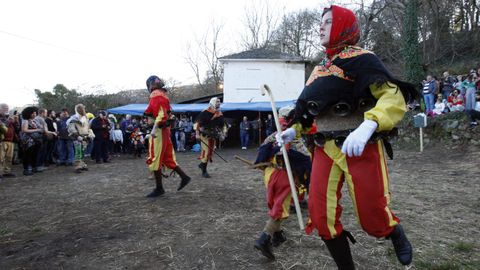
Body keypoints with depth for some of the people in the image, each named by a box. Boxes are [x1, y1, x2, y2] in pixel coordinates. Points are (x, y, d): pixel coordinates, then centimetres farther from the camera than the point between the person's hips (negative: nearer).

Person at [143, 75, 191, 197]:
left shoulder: (156, 95, -11)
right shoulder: (162, 94, 17)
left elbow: (161, 114, -22)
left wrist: (154, 129, -28)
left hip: (159, 130, -9)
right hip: (165, 129, 9)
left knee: (154, 159, -2)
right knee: (167, 157, 16)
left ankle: (159, 188, 5)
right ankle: (184, 177, 15)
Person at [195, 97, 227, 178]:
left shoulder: (220, 115, 7)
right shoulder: (205, 113, -11)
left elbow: (223, 125, 17)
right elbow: (197, 123, -11)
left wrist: (223, 134, 7)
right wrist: (197, 133, -16)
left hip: (213, 136, 7)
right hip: (204, 135, -6)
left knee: (210, 152, 11)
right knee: (206, 152, -9)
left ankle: (202, 164, 35)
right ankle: (204, 172, 0)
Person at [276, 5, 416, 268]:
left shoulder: (361, 59, -8)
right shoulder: (321, 68, 17)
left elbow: (394, 97, -20)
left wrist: (367, 126, -36)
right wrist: (295, 130, 18)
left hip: (361, 148, -6)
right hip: (326, 149, 7)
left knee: (373, 217, 0)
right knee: (321, 214, 1)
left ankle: (397, 235, 38)